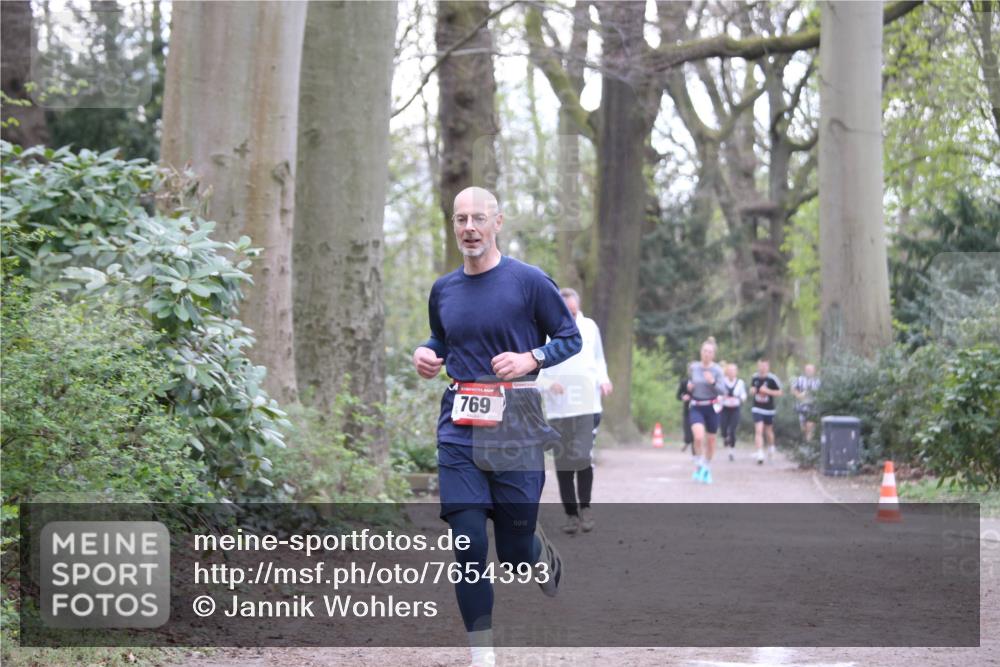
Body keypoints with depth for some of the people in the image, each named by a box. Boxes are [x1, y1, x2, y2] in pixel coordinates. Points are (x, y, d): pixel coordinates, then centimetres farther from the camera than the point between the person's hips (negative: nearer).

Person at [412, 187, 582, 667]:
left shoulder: (529, 281, -3)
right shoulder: (443, 290, 9)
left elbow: (570, 338, 2)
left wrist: (530, 358, -15)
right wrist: (425, 355, 4)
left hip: (515, 429, -3)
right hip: (459, 429, 3)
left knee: (514, 550, 0)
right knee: (468, 545, -4)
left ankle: (542, 552, 39)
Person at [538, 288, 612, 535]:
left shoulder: (589, 327, 6)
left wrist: (603, 379, 2)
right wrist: (548, 383, -18)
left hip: (588, 405, 1)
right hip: (557, 409, 0)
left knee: (584, 457, -12)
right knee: (564, 463, 4)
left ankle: (584, 507, 8)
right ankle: (571, 514, 14)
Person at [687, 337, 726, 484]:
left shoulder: (717, 370, -6)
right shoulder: (693, 367, 1)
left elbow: (721, 391, -12)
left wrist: (712, 382, -29)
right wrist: (689, 387, -5)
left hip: (711, 408, 0)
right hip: (696, 407, 0)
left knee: (710, 440, 11)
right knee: (699, 437, -21)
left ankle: (707, 469, 34)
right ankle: (698, 466, 1)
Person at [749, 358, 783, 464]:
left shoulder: (772, 379, -11)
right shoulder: (754, 378, 1)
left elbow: (780, 392, -8)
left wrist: (768, 391, -21)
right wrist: (752, 391, -7)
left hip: (769, 409, -1)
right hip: (757, 409, 1)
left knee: (768, 431, 15)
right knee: (758, 430, -12)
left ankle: (771, 447, 44)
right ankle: (760, 454, -17)